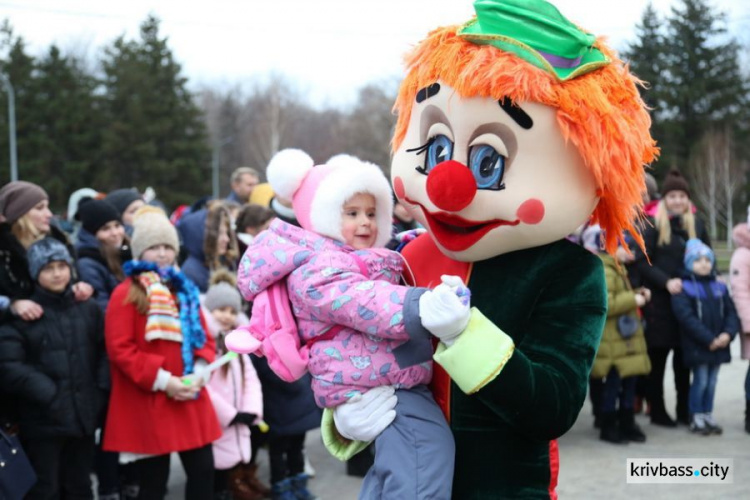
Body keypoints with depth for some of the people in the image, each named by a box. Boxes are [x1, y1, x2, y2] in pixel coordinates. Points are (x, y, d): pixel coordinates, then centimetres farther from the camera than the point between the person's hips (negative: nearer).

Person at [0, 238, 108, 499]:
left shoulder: (89, 309, 7)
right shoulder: (22, 314, -7)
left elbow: (105, 351, 12)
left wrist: (100, 390, -2)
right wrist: (47, 393, -18)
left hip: (83, 416, 4)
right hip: (43, 420, -4)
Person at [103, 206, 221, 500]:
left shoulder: (184, 290, 12)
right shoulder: (125, 294, -7)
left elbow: (204, 338, 14)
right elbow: (120, 349, -14)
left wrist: (199, 372, -5)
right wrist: (162, 380, -17)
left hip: (190, 399, 6)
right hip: (148, 403, -6)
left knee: (203, 470, 8)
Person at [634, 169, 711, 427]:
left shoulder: (697, 225, 9)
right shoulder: (654, 225, -3)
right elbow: (642, 261, -8)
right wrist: (666, 282, -19)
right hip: (659, 302, -3)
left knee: (684, 359, 9)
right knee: (657, 358, 4)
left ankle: (684, 411, 18)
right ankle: (657, 411, 12)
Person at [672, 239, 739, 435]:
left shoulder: (719, 288, 10)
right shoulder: (684, 288, -8)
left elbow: (731, 312, 7)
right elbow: (686, 317, -16)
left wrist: (728, 333, -12)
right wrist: (709, 339, -18)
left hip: (718, 344, 5)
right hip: (697, 345, -5)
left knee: (712, 380, 11)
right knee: (700, 380, -1)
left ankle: (708, 415, 22)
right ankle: (696, 418, 11)